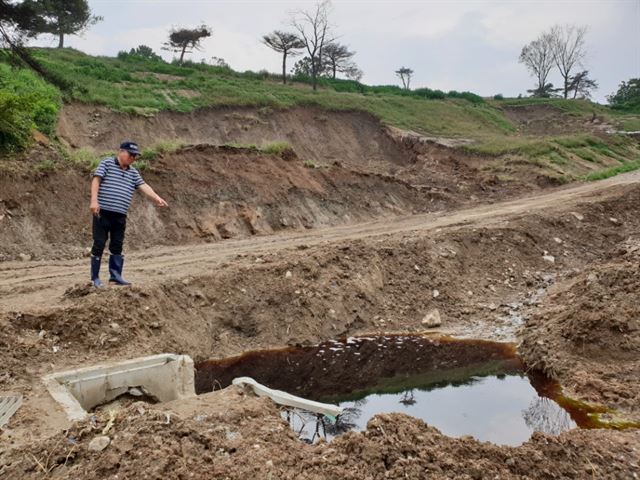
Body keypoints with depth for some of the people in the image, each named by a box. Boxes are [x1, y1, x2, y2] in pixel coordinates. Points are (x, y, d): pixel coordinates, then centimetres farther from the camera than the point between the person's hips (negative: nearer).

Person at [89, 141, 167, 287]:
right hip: (102, 212, -5)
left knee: (117, 246, 10)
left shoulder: (133, 172, 15)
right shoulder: (107, 163, -1)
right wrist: (94, 200, -19)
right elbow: (96, 180, -8)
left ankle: (115, 276, 19)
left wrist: (157, 198, -13)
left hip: (120, 216, 6)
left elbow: (143, 186, 4)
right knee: (99, 244, -1)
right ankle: (95, 278, 7)